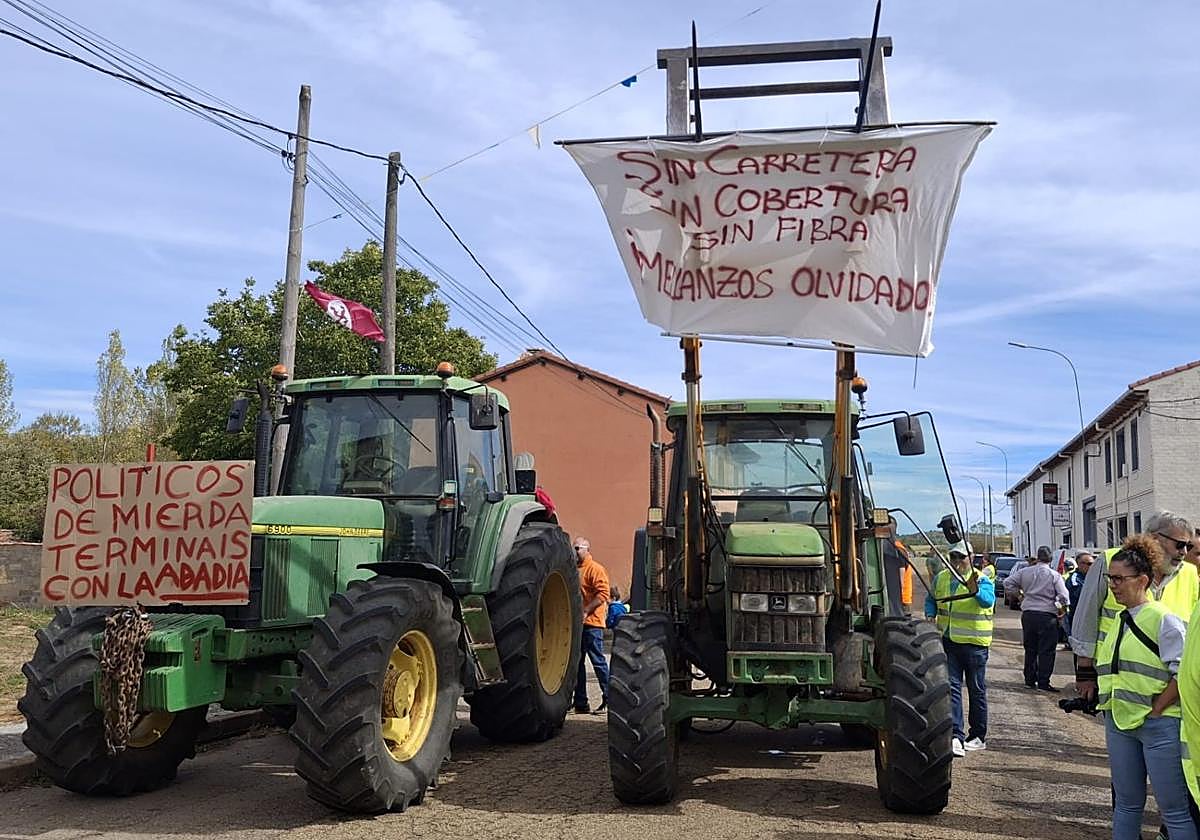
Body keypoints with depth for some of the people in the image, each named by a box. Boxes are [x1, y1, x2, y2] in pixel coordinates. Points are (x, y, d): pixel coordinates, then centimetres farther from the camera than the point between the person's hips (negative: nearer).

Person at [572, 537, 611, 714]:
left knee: (598, 662, -6)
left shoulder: (595, 569, -8)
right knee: (577, 663, 10)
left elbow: (602, 594, -18)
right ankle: (581, 703, 16)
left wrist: (585, 611, -22)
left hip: (591, 623, -9)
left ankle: (609, 699, 1)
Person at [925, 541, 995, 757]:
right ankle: (956, 736, -8)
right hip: (948, 642, 4)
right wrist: (930, 615, 3)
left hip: (974, 643, -4)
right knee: (951, 687, -5)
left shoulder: (982, 580, -9)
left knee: (977, 690, 8)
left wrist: (975, 590, -48)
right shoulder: (940, 578, 7)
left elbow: (988, 601, -29)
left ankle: (978, 736, 21)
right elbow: (931, 599, 22)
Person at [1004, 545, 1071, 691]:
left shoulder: (1025, 572, 2)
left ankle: (1030, 679, 21)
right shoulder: (1054, 575, -7)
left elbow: (1008, 583, 3)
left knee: (1030, 649, 15)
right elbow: (1064, 597, -10)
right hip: (1047, 615, -4)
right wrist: (1060, 605, 10)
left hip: (1028, 614, 4)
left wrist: (1019, 594, 15)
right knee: (1046, 650, 1)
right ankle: (1043, 682, 0)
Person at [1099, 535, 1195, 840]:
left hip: (1160, 724, -7)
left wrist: (1156, 710, -13)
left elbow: (1183, 674, -15)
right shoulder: (1117, 620, 11)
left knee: (1174, 810, 0)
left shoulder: (1164, 620, -11)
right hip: (1119, 722, 7)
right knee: (1127, 803, 16)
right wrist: (1109, 704, 9)